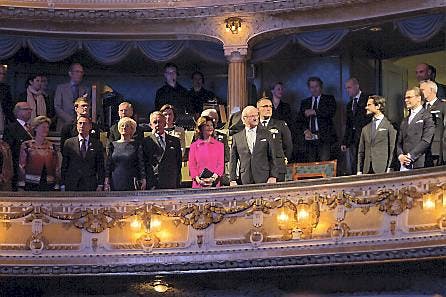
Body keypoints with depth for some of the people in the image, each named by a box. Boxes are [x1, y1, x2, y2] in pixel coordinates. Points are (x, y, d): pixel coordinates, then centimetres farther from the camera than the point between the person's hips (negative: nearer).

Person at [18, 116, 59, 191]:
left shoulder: (52, 147, 11)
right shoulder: (26, 145, 2)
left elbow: (57, 168, 12)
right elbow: (21, 166, 1)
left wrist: (57, 185, 7)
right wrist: (21, 185, -4)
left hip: (49, 186, 3)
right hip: (31, 184, -3)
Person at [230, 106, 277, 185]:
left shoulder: (266, 134, 9)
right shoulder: (237, 137, 9)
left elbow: (272, 157, 7)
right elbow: (233, 161, 9)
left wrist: (273, 176, -2)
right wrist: (233, 180, 2)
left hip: (263, 179, 0)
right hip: (245, 180, 0)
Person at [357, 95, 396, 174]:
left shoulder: (389, 126, 1)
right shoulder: (365, 129, 18)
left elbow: (392, 149, -3)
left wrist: (389, 169, -10)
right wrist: (359, 171, 8)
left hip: (382, 170, -5)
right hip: (367, 170, 5)